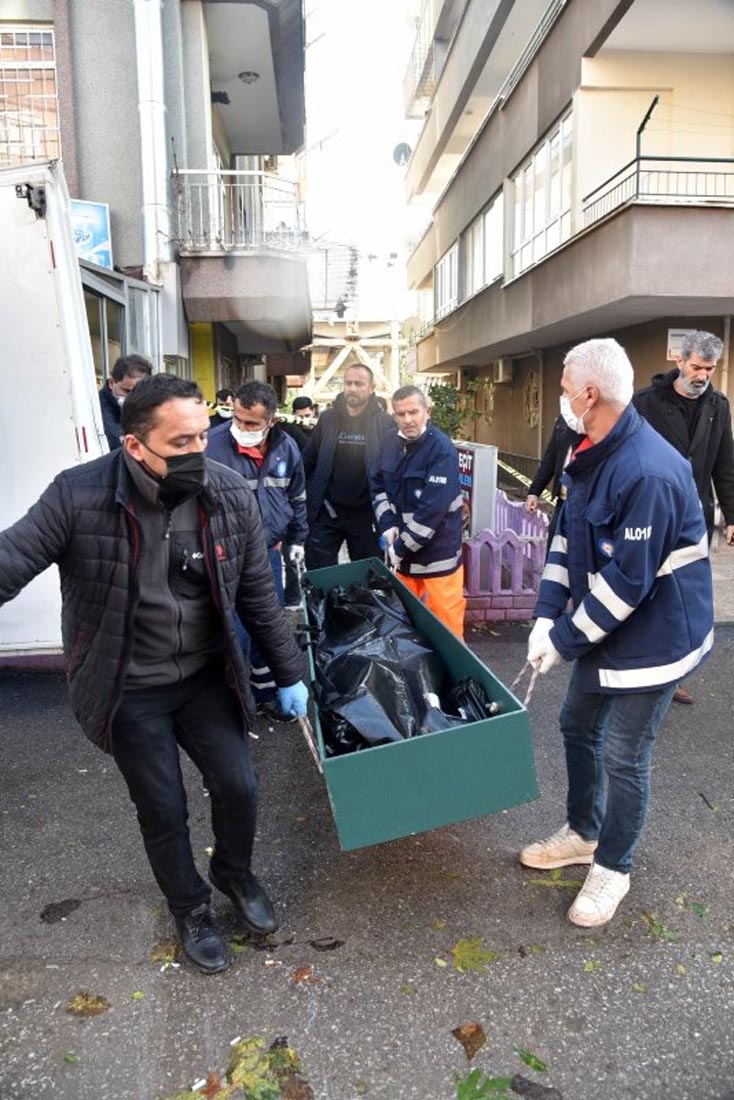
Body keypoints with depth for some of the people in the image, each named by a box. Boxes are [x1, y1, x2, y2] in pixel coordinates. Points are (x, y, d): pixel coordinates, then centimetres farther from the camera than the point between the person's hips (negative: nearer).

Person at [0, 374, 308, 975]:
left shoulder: (232, 493, -12)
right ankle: (191, 909, 40)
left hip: (207, 677, 2)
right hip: (129, 691, -2)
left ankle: (235, 873, 42)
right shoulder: (78, 496, -21)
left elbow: (259, 594, -3)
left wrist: (289, 674, 4)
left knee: (238, 786, 8)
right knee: (163, 810, 10)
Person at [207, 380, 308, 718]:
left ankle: (265, 690, 37)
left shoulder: (286, 448, -1)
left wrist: (296, 540, 19)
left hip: (269, 554, 5)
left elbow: (297, 499, 14)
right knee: (234, 633, -2)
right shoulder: (213, 445, -18)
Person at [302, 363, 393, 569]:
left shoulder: (385, 424, -4)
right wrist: (311, 498, 2)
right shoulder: (327, 418, 4)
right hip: (326, 512, 2)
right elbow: (308, 463, 9)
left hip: (365, 515, -1)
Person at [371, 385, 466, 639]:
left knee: (446, 623, 2)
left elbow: (433, 509, -24)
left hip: (437, 553, -6)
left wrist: (400, 548, -18)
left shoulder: (442, 450, -19)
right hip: (402, 552, 7)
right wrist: (388, 526, -6)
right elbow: (378, 486, 11)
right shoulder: (391, 444, 2)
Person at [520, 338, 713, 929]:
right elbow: (567, 537, 5)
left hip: (652, 636, -9)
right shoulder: (592, 456, 1)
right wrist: (548, 617, -4)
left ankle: (612, 868, 27)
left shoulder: (648, 473, -29)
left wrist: (564, 638, -18)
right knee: (578, 726, 20)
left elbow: (627, 582, -28)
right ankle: (582, 832, 42)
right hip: (601, 627, 9)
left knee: (623, 756, 3)